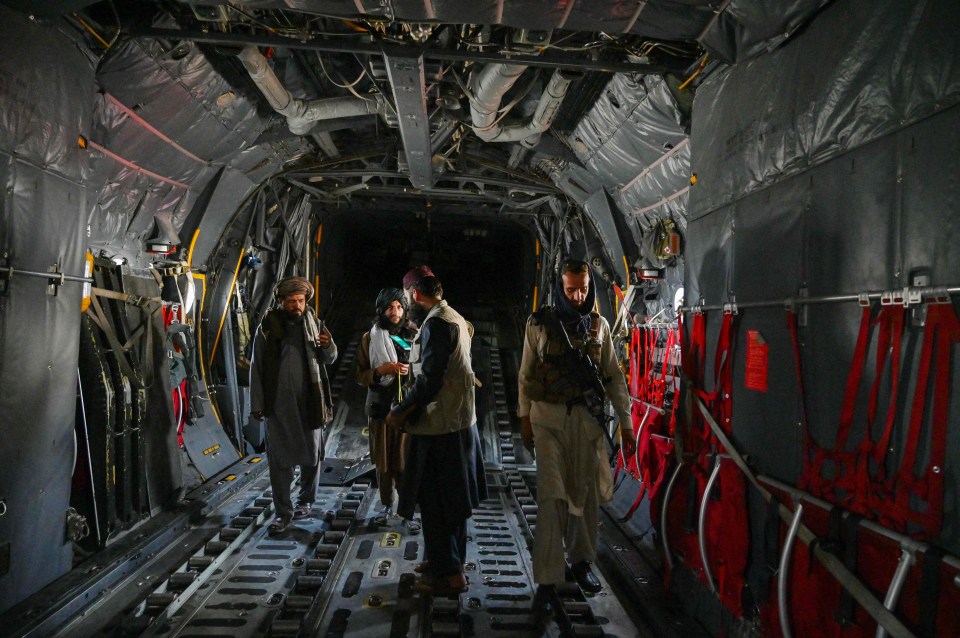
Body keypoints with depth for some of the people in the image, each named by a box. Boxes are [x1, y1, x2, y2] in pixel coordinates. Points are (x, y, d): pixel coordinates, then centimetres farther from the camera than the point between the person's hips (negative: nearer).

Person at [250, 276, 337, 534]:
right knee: (279, 459, 3)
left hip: (309, 401, 2)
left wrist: (328, 346, -13)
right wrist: (257, 403, -4)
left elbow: (329, 359, 9)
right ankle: (283, 511, 14)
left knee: (311, 454, 11)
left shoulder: (314, 323, 2)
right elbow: (257, 367, -2)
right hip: (278, 403, -1)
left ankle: (306, 500, 31)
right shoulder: (268, 326, -4)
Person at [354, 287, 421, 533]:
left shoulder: (414, 335, 1)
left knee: (406, 460, -5)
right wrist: (382, 370, -14)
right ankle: (386, 505, 27)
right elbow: (361, 376, 3)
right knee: (383, 460, 9)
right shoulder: (370, 338, 4)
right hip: (380, 406, 2)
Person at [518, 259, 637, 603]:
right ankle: (547, 577, 1)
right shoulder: (539, 323, -1)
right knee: (552, 495, -6)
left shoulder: (599, 325, 5)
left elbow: (614, 376, 8)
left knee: (585, 493, 10)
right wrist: (524, 418, 0)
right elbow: (525, 374, 3)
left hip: (587, 416, 3)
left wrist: (626, 422, 5)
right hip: (548, 416, -2)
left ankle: (581, 563, 28)